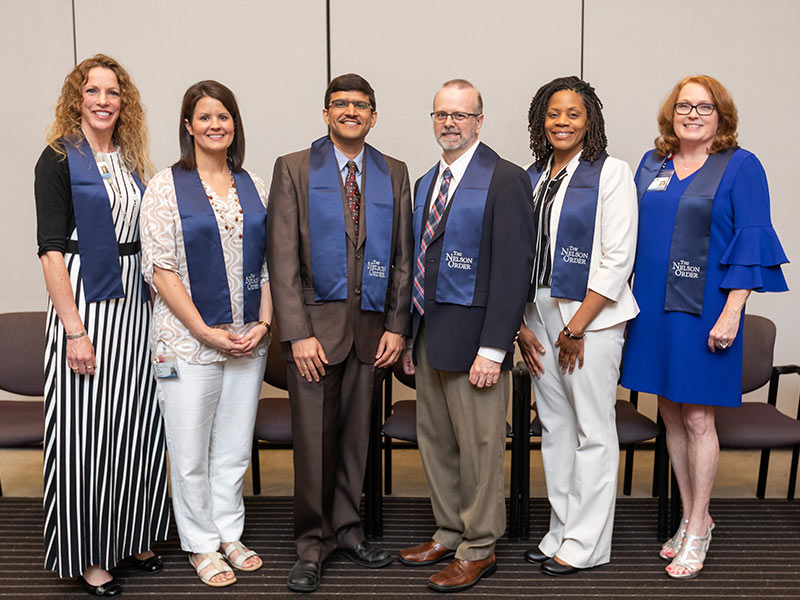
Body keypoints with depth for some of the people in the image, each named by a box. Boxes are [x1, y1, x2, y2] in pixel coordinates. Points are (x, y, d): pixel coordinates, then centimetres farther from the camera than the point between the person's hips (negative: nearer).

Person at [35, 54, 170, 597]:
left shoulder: (131, 159, 13)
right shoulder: (60, 158, -5)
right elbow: (51, 249, -11)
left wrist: (159, 307, 9)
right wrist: (74, 330, -18)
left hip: (135, 304, 6)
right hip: (84, 302, -6)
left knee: (136, 424, 12)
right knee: (84, 429, 0)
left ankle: (131, 536, 28)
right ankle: (86, 557, 15)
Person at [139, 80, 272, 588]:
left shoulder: (253, 186, 8)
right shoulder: (166, 187, -4)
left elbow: (268, 261, 9)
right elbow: (159, 267, -9)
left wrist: (264, 323, -3)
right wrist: (205, 331, -13)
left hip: (249, 339, 4)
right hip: (188, 339, -4)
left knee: (235, 446, 13)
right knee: (191, 451, 5)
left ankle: (229, 533, 30)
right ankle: (202, 545, 23)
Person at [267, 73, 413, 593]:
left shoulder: (394, 174, 10)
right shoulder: (294, 169, 1)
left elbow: (402, 258, 9)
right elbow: (283, 258, -5)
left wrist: (397, 326, 1)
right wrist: (297, 332, -12)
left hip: (371, 325, 3)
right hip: (315, 322, -3)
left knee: (356, 434, 11)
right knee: (314, 438, 2)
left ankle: (346, 527, 28)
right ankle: (313, 541, 17)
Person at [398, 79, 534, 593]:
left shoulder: (505, 180, -10)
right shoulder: (426, 183, 15)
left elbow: (514, 268, -16)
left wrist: (493, 348, -20)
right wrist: (410, 335, 14)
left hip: (471, 338, -8)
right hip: (429, 336, 8)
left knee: (479, 447, 2)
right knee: (435, 441, 16)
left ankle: (479, 550, 18)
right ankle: (449, 533, 32)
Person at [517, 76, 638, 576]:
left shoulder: (612, 174, -6)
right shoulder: (531, 178, 11)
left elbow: (617, 261, -11)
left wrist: (576, 329, -13)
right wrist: (522, 325, 4)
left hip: (590, 318, -6)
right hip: (540, 316, 6)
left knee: (593, 432, 1)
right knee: (555, 428, 12)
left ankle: (586, 545, 13)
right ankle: (560, 534, 23)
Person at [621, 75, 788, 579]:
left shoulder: (741, 167, -3)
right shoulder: (651, 164, 11)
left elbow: (750, 242, -8)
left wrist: (731, 313, -15)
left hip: (702, 310, -5)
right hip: (653, 308, 5)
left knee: (697, 419, 0)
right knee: (671, 415, 11)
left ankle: (698, 530, 14)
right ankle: (692, 516, 25)